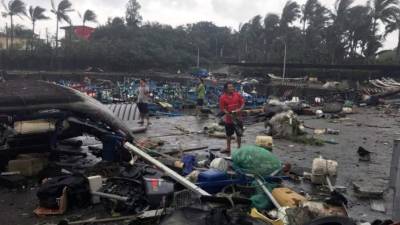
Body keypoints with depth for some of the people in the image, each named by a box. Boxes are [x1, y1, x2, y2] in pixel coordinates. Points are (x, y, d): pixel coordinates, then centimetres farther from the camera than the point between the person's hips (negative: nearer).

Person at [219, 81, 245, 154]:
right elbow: (222, 108, -8)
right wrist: (229, 114, -21)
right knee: (229, 134, 13)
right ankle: (228, 148, 26)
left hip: (238, 118, 1)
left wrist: (240, 109, -16)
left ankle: (239, 147, 26)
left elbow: (243, 103, 2)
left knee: (239, 133, 11)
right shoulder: (223, 97, -8)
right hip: (229, 119, -1)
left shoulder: (238, 95, -3)